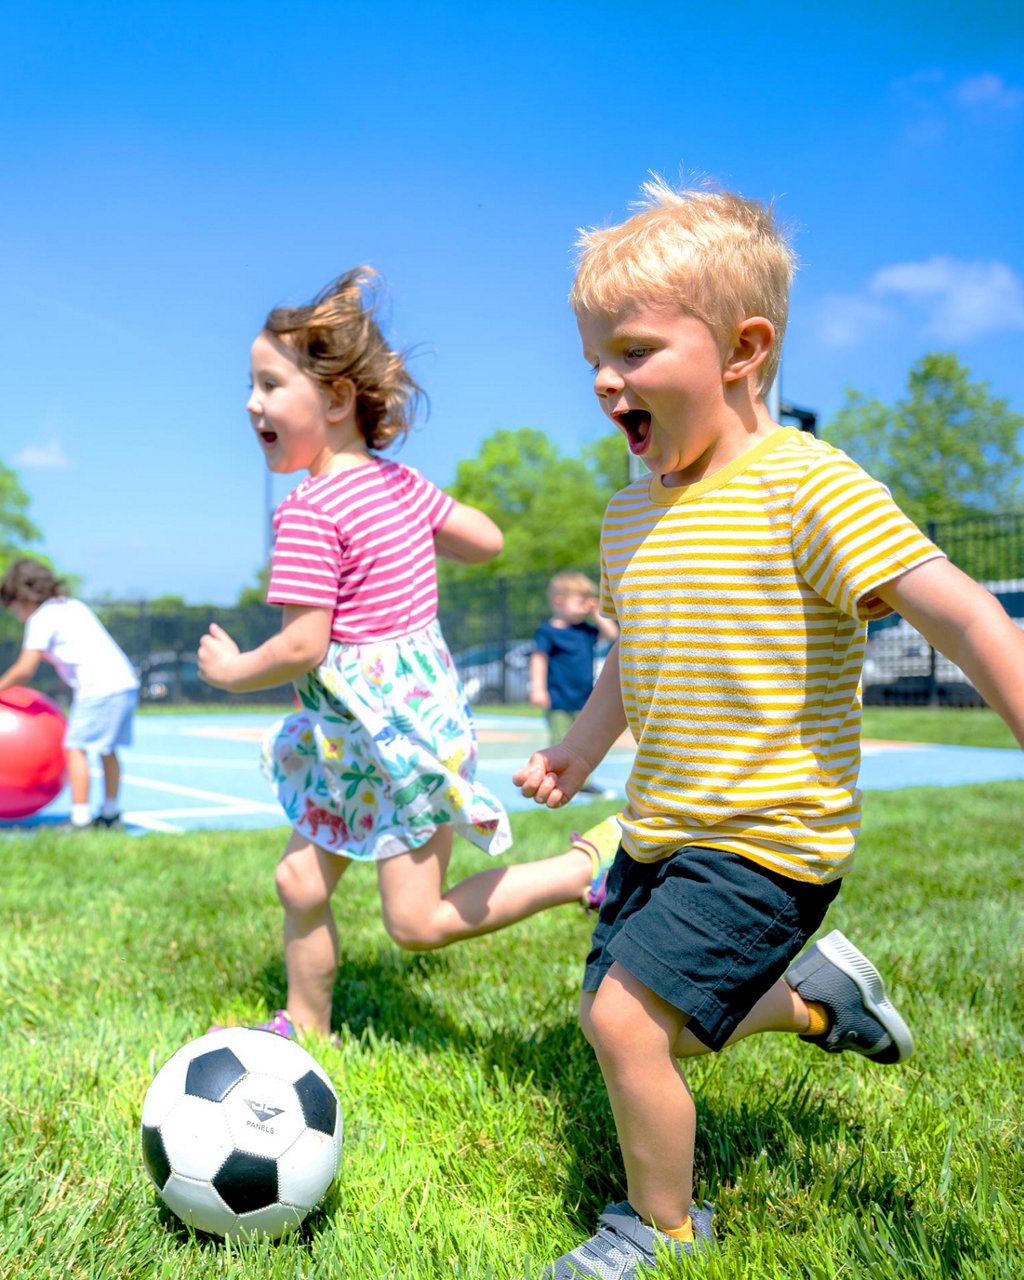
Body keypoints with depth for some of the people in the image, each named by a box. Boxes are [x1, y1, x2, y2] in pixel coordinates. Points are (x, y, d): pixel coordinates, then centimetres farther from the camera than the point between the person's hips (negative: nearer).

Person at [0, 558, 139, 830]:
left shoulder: (41, 618, -2)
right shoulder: (75, 605, 22)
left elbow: (25, 669, -7)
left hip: (98, 688, -9)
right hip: (126, 682, 9)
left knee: (74, 747, -3)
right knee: (107, 750, 17)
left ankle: (80, 818, -6)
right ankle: (111, 815, 24)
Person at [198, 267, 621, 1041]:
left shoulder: (310, 513, -19)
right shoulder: (399, 481, 6)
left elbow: (302, 647, -22)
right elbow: (487, 540, 13)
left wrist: (231, 670, -3)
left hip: (394, 732, -10)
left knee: (418, 925, -2)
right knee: (301, 883, 16)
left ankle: (591, 864, -2)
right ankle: (305, 1029, 32)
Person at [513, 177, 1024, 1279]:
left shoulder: (808, 488, -19)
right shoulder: (631, 512, 7)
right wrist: (577, 751, 25)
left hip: (765, 844, -8)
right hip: (659, 832, 9)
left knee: (624, 1021, -11)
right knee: (642, 1026, 17)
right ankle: (814, 993, 37)